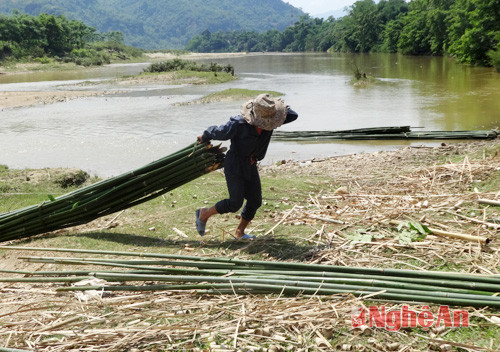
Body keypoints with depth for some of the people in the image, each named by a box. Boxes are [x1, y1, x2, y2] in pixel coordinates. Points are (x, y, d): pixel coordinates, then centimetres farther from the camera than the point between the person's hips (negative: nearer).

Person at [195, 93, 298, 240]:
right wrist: (204, 137, 6)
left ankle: (239, 233, 23)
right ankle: (204, 214, 10)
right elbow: (218, 132, -11)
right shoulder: (238, 123, -27)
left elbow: (293, 116, -13)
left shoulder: (269, 117, -9)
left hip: (250, 166, 7)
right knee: (235, 203, -11)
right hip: (234, 165, -7)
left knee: (255, 201, 6)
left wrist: (277, 108, -21)